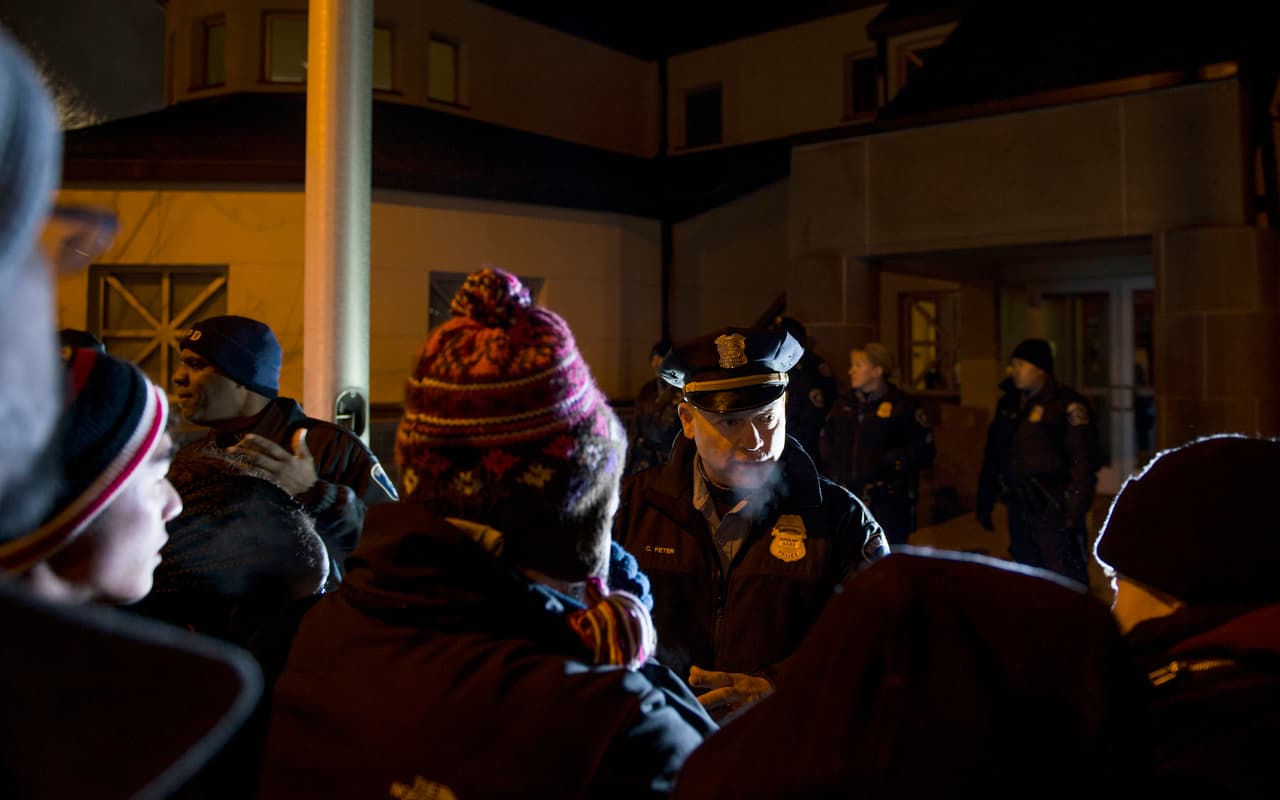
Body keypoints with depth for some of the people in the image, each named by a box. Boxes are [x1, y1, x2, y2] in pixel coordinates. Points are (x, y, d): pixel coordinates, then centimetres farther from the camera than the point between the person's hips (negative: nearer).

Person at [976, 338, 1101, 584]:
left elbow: (1084, 462, -13)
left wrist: (1074, 513, -19)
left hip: (1053, 510, -7)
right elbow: (992, 457, 18)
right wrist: (985, 503, 17)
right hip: (1019, 509, 7)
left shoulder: (1067, 405, -8)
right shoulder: (1009, 404, 13)